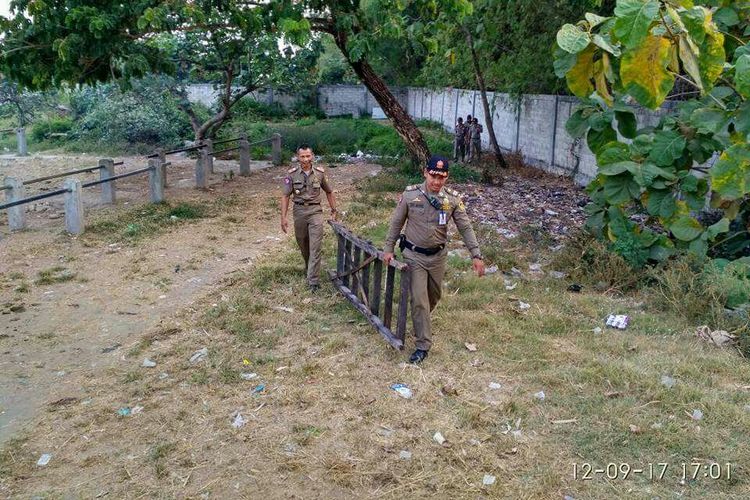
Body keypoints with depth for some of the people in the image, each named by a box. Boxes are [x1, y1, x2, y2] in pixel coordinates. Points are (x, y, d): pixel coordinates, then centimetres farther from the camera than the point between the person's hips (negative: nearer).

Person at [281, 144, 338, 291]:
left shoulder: (320, 173, -1)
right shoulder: (292, 174, -4)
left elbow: (329, 192, 11)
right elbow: (285, 196, -3)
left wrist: (334, 211, 11)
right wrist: (283, 217, -9)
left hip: (315, 211, -1)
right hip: (299, 211, 1)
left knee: (315, 247, -9)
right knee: (303, 245, 15)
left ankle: (313, 280, -8)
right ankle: (308, 267, 43)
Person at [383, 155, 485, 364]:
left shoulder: (453, 199, -9)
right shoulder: (410, 195, -13)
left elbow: (465, 228, -5)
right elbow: (396, 223, -2)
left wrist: (476, 255, -11)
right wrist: (388, 249, -1)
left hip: (438, 255, 3)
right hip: (414, 255, -3)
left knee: (434, 295, 20)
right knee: (419, 299, -5)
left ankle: (421, 321, 50)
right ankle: (423, 345, 4)